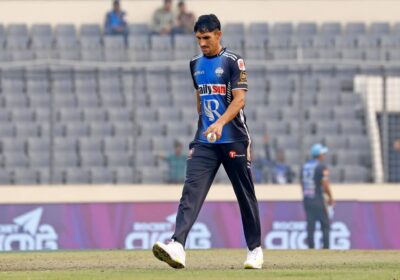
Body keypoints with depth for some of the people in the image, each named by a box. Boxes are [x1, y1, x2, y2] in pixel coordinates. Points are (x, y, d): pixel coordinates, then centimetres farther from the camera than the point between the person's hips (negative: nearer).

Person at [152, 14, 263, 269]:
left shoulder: (233, 62, -7)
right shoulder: (196, 64, 12)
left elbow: (240, 98, -17)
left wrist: (221, 123, -31)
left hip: (234, 140, -5)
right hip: (205, 142, 5)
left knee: (245, 195, 6)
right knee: (192, 191, -13)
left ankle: (255, 250, 20)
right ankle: (177, 248, -28)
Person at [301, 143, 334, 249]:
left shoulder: (304, 166, 11)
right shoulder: (321, 167, -10)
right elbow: (325, 185, -13)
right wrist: (330, 198, 0)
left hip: (306, 200, 6)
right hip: (318, 200, -6)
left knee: (310, 226, 7)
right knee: (325, 225, 2)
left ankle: (311, 250, 4)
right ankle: (326, 249, -4)